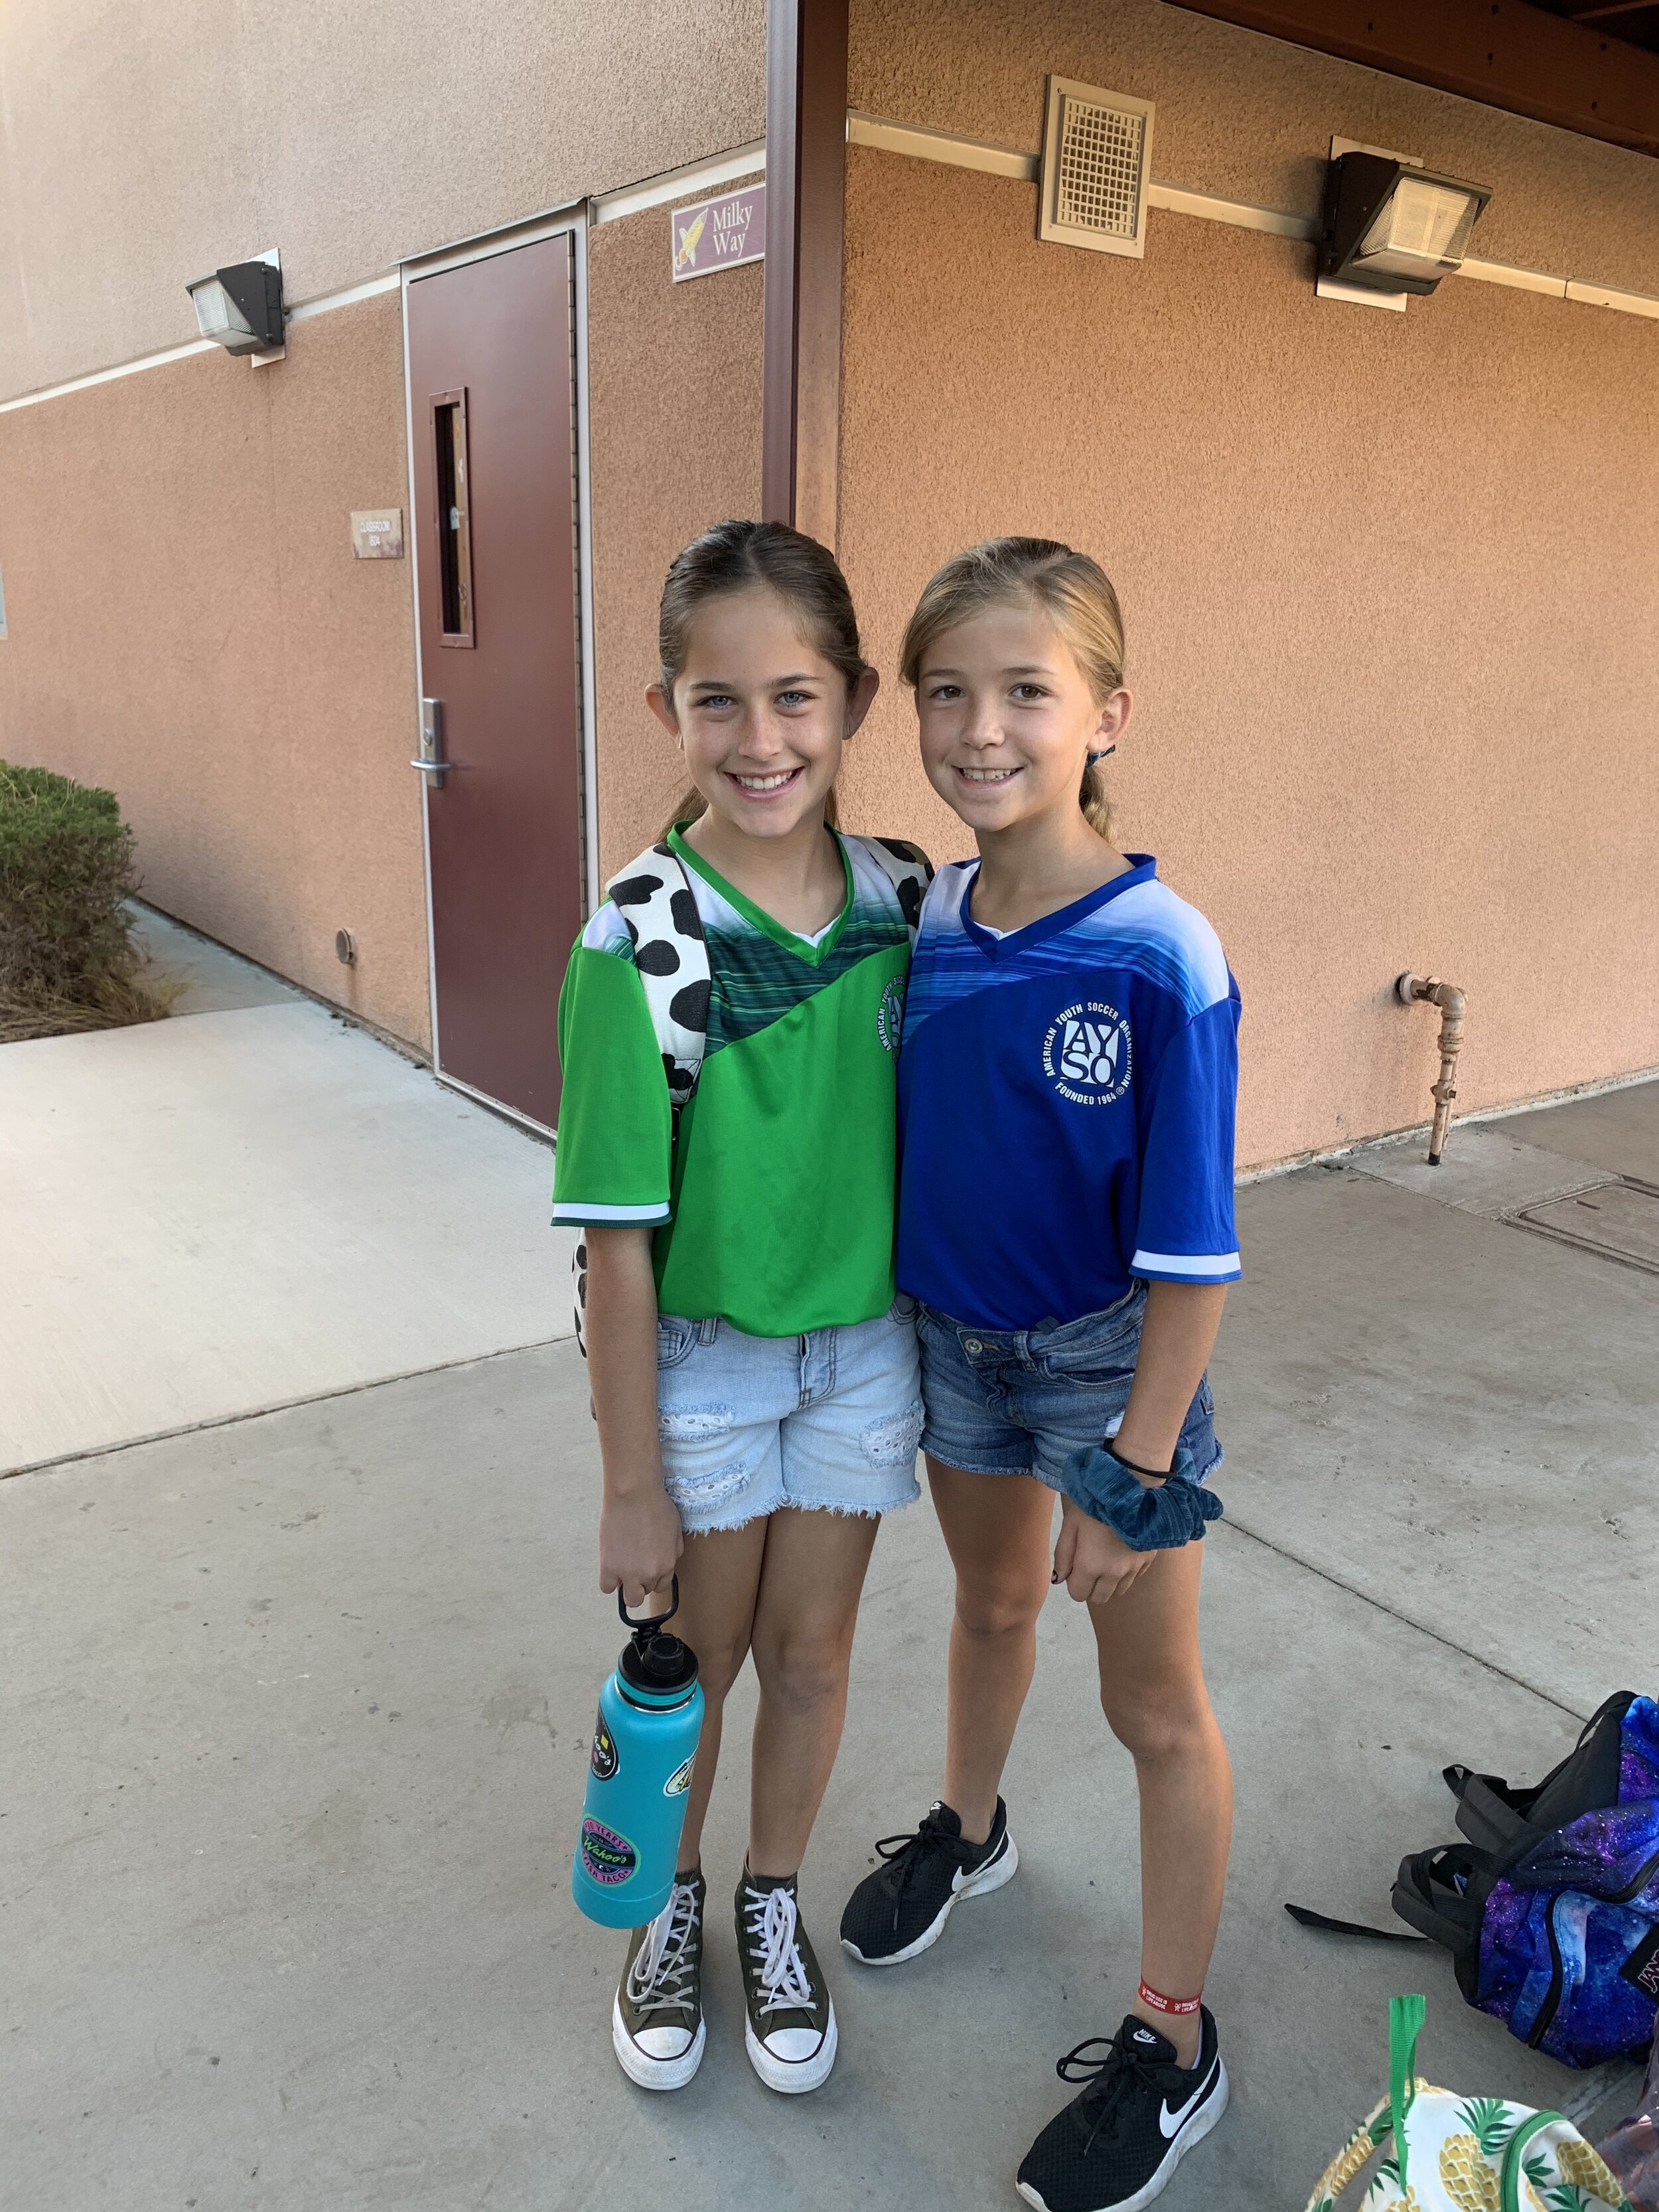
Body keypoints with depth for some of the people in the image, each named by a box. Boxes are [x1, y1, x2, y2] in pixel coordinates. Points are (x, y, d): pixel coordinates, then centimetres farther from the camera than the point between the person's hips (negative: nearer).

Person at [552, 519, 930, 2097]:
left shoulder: (905, 900, -8)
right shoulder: (639, 941, -20)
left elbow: (931, 1130, 4)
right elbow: (619, 1236, -17)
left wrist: (939, 1340, 6)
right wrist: (632, 1480, -12)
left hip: (865, 1347, 3)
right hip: (702, 1358, -3)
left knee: (809, 1646, 18)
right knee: (697, 1655, 16)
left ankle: (773, 1906, 44)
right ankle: (671, 1901, 45)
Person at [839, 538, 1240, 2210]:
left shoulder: (1160, 961, -25)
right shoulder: (929, 920, -9)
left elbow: (1188, 1255, -21)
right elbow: (907, 1145, 3)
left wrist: (1135, 1469, -17)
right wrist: (893, 1332, 6)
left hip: (1106, 1361, -5)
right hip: (952, 1337, 5)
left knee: (1155, 1708, 12)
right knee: (993, 1602, 28)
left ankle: (1172, 2043, 33)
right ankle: (967, 1829, 56)